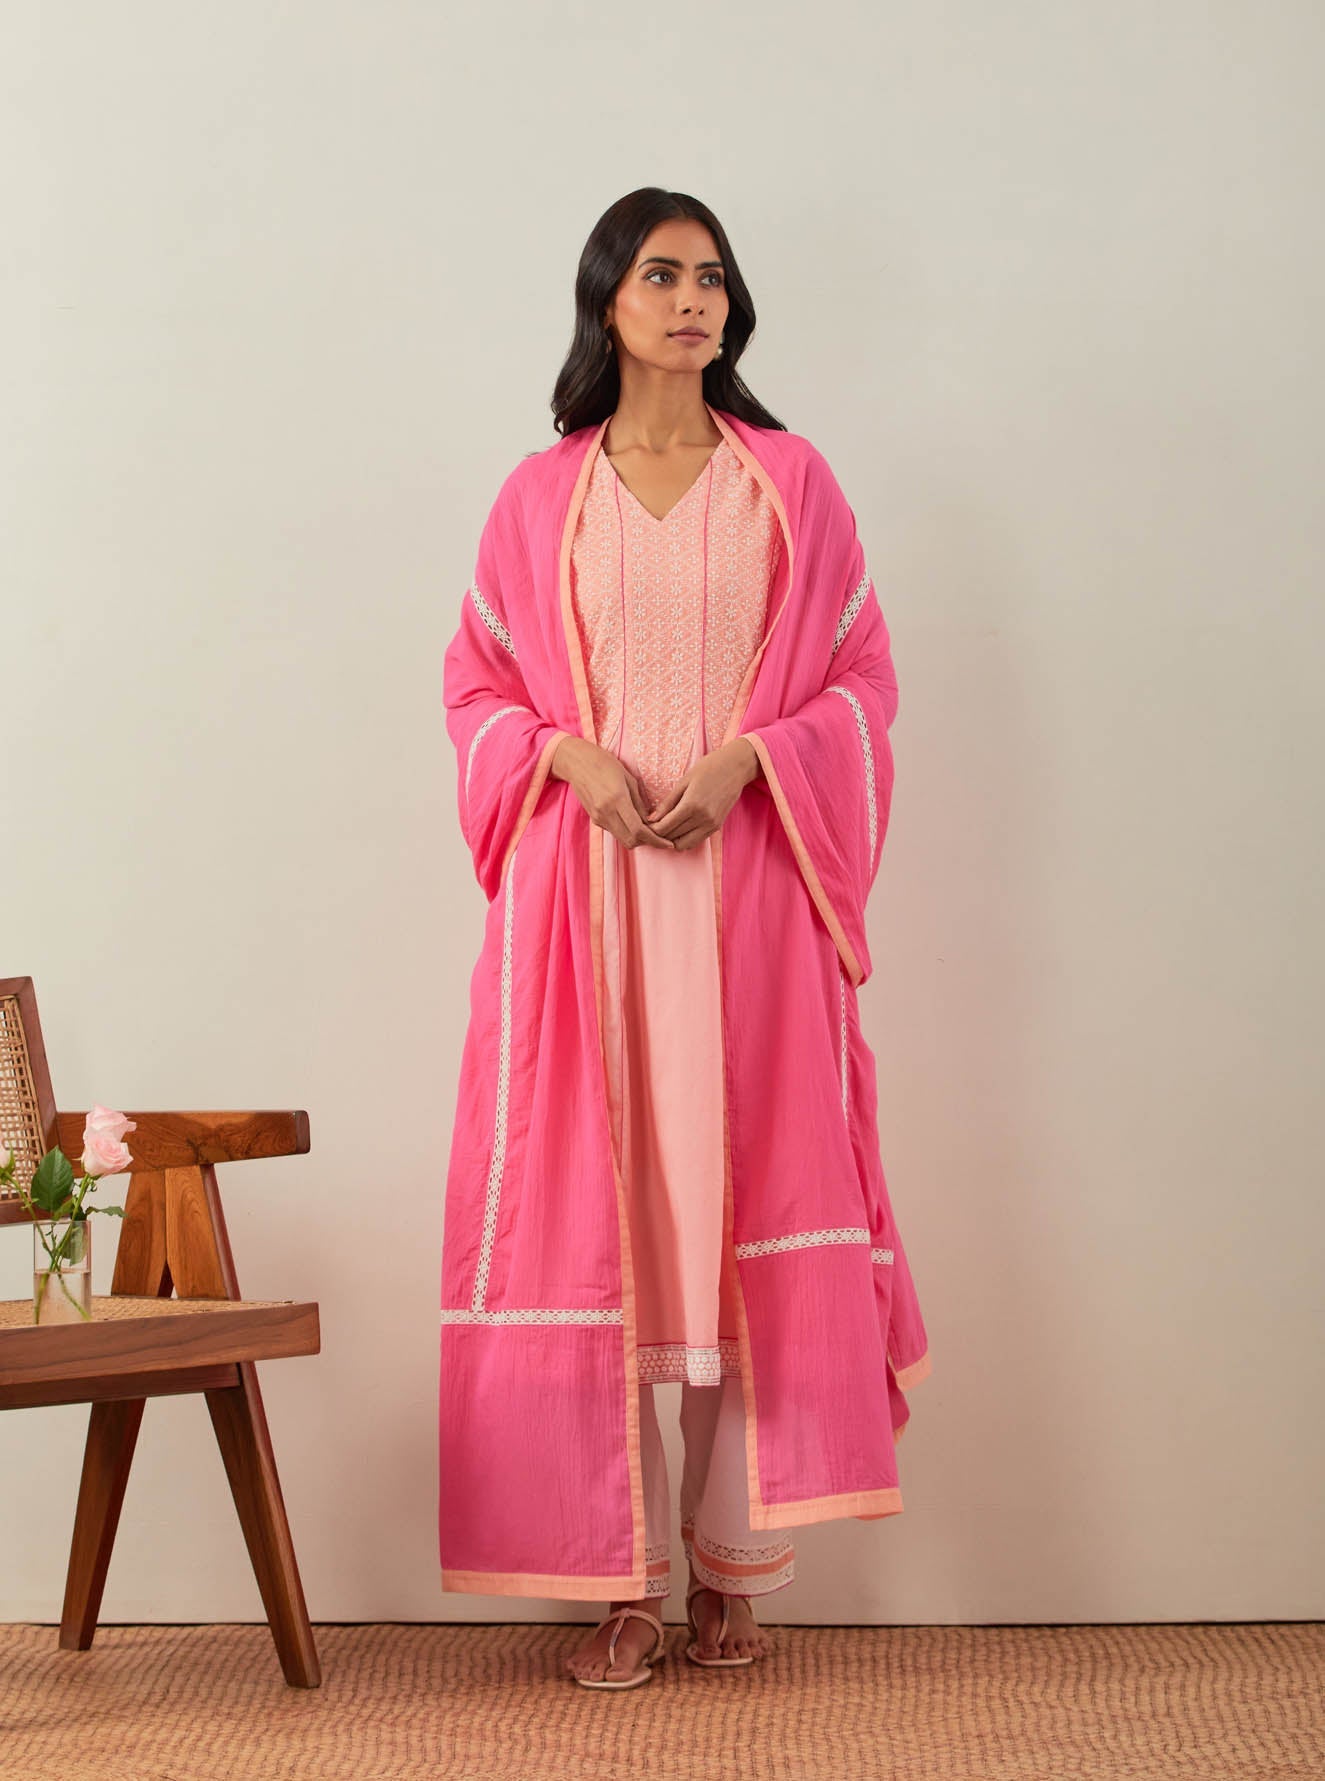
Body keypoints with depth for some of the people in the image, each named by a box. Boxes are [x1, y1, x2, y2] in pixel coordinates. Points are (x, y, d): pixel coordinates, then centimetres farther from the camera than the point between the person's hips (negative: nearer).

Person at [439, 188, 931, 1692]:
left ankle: (732, 1567, 10)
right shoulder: (541, 494, 9)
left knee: (751, 1205, -1)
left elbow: (862, 676, 6)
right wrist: (572, 755, -9)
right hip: (583, 887, 0)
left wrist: (746, 757, -11)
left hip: (750, 880, 0)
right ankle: (620, 1578, 6)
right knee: (588, 1212, -2)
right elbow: (476, 682, 10)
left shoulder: (789, 480, 8)